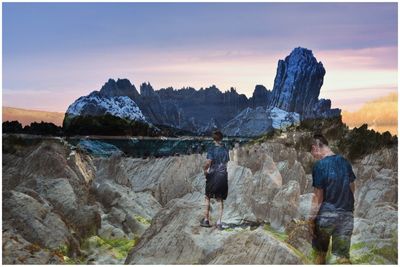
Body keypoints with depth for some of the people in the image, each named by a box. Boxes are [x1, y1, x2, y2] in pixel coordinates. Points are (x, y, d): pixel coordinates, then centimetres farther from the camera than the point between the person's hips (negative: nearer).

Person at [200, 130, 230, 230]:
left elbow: (208, 162, -19)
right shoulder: (225, 150, 5)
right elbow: (226, 162, 9)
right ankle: (219, 222, 2)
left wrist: (205, 170, -2)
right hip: (223, 175, 3)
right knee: (220, 200, 6)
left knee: (208, 197, 12)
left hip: (213, 175, -3)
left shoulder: (212, 149, -9)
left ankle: (206, 219, 16)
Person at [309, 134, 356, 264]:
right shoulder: (345, 162, 4)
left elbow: (318, 196, -12)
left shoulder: (319, 165, -13)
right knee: (343, 256, 5)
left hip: (326, 214, -4)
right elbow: (352, 188, 13)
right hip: (346, 214, 4)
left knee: (320, 253, 15)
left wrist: (312, 217, -3)